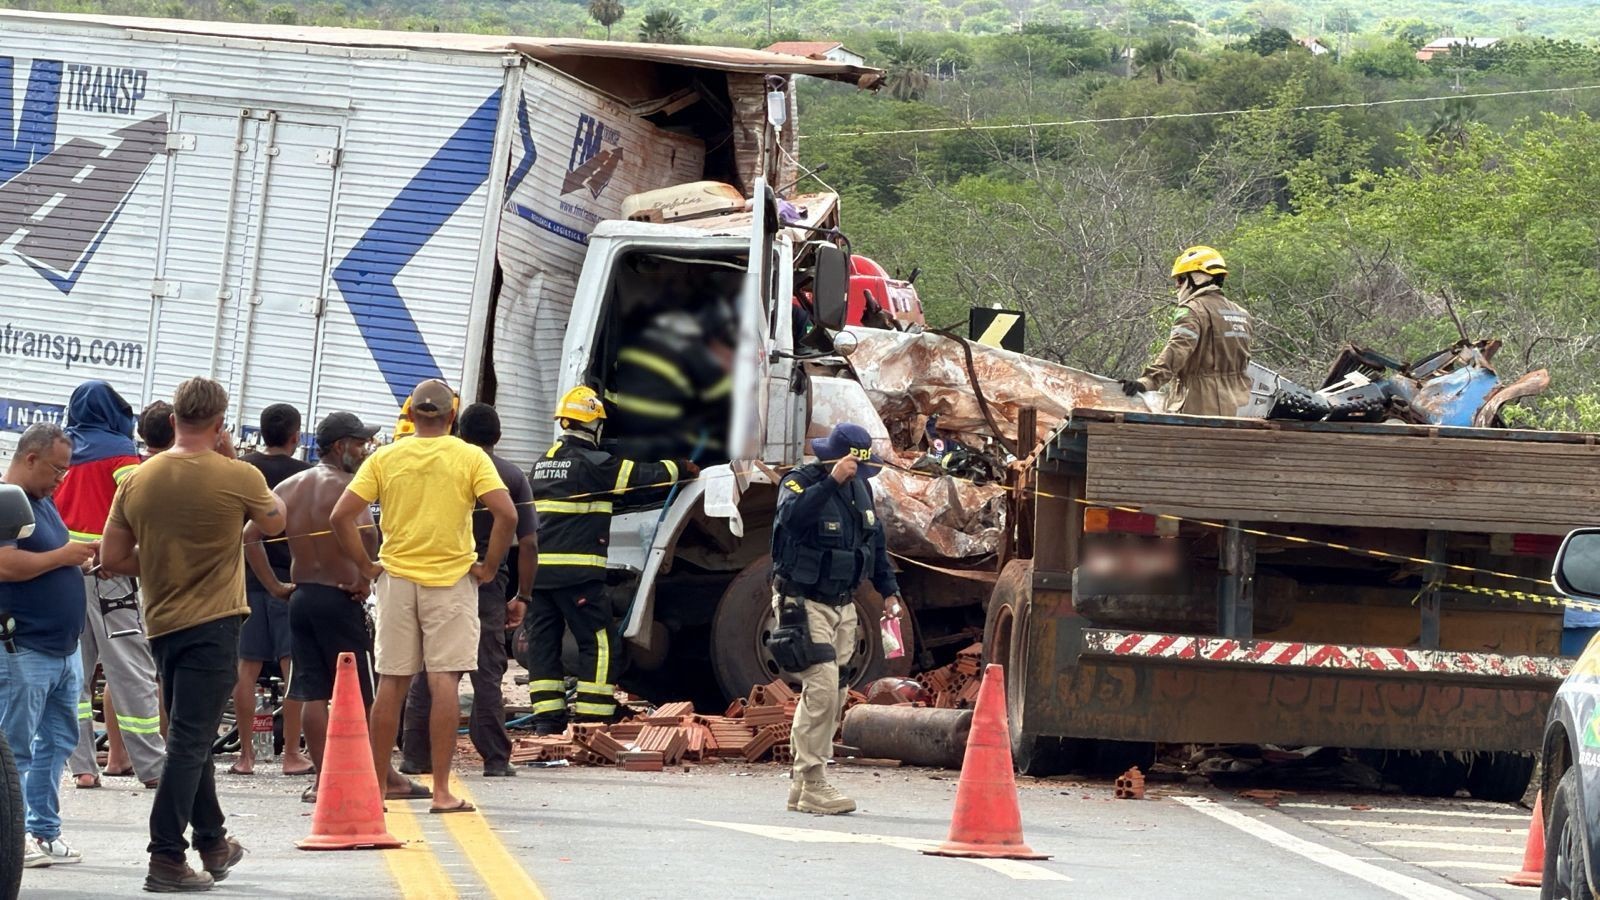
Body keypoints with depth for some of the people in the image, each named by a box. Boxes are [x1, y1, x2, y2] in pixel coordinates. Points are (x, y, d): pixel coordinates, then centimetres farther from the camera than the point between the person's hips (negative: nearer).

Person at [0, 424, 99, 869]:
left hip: (63, 648, 10)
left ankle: (45, 831, 16)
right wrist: (64, 555, -16)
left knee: (57, 742, 11)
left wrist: (81, 561, 8)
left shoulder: (43, 503, 18)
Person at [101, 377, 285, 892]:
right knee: (190, 741, -5)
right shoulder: (238, 478, -11)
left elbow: (112, 559, 5)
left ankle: (212, 842, 32)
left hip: (162, 622, 5)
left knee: (191, 737, 19)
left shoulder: (138, 481, 0)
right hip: (214, 622, -5)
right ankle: (166, 859, -10)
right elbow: (274, 523, 9)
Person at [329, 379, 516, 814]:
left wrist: (365, 566, 4)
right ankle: (442, 791, -6)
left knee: (390, 685, 7)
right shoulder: (470, 458, -3)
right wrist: (489, 567, -3)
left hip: (396, 581, 2)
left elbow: (340, 516, -4)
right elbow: (506, 514, -13)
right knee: (444, 683, -2)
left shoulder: (384, 459, 2)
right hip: (451, 581, -2)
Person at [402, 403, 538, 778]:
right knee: (488, 674, 4)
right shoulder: (513, 477, 3)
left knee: (427, 674, 5)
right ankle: (495, 758, 1)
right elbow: (528, 543, 1)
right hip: (488, 586, 0)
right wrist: (523, 597, 6)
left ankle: (416, 756, 4)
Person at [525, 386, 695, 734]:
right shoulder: (591, 463, -7)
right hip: (576, 569, -8)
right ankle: (593, 718, -8)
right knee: (596, 642, -3)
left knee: (543, 640, 9)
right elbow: (641, 477, -2)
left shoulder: (542, 464, 17)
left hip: (537, 566, 8)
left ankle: (547, 718, 7)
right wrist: (681, 468, 13)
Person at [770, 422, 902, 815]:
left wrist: (888, 591, 14)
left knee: (833, 695, 6)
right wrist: (831, 481, -41)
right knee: (822, 687, -18)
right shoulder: (800, 483, -12)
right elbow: (792, 516, -35)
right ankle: (812, 786, -16)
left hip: (842, 606, 8)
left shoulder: (859, 489, 10)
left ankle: (800, 785, 14)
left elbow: (876, 541, 22)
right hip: (803, 603, -8)